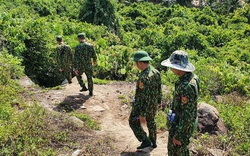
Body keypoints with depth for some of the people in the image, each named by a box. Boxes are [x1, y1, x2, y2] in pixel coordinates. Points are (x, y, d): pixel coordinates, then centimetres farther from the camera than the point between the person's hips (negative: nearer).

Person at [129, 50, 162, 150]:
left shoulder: (144, 77, -34)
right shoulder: (156, 72, -7)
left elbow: (146, 97, -30)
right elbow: (159, 89, 6)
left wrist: (142, 114, -23)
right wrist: (159, 101, 21)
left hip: (142, 106, -8)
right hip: (153, 105, 8)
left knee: (133, 122, 16)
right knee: (151, 121, 26)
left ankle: (146, 141, 17)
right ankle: (153, 142, 42)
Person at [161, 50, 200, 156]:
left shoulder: (186, 86, -34)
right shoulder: (191, 77, -2)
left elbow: (187, 114, -29)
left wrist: (178, 135, -20)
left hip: (182, 126, -9)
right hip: (181, 122, 9)